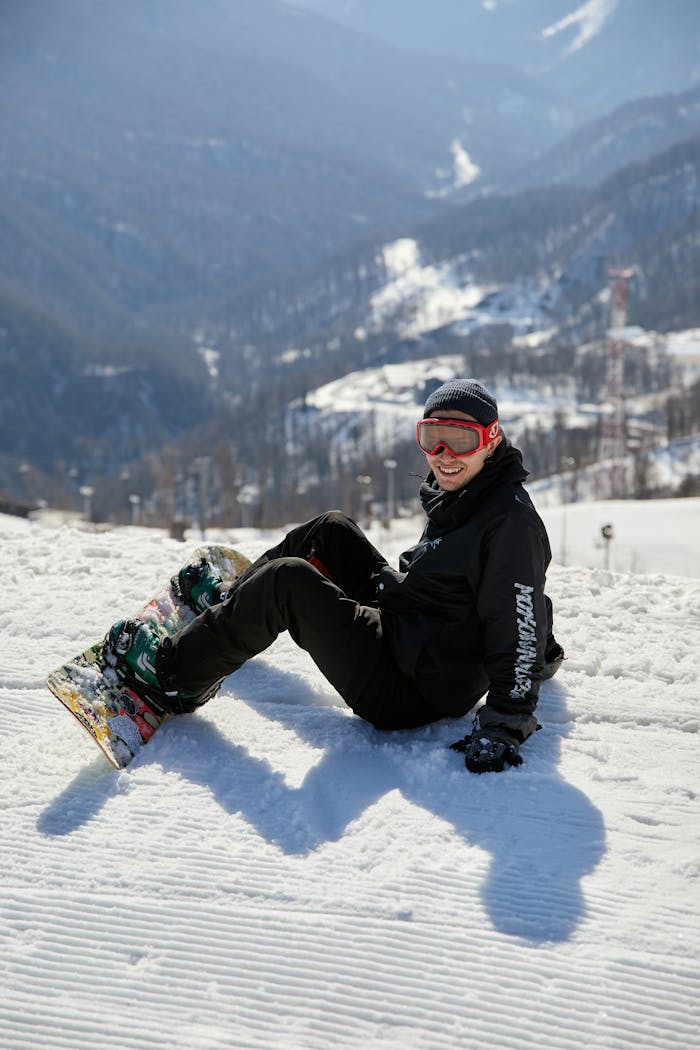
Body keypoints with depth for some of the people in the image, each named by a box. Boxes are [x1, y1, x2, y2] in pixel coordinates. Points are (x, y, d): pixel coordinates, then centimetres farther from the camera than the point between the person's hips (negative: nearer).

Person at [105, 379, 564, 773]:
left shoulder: (510, 522, -22)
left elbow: (520, 628, -25)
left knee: (287, 582, -19)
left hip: (407, 693, -10)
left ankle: (176, 675, -2)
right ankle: (228, 601, 33)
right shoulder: (456, 494, 6)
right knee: (332, 530, 16)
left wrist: (504, 725, -28)